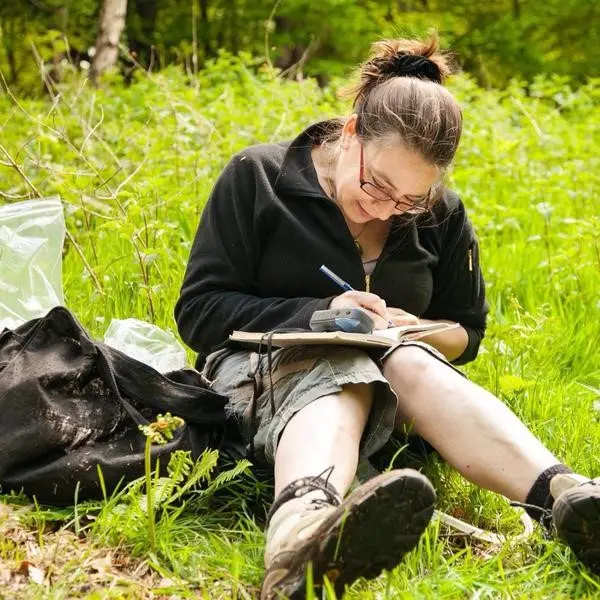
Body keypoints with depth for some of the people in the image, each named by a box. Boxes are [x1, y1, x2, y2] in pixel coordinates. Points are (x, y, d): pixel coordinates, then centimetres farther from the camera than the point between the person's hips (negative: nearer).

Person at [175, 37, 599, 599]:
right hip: (266, 365, -3)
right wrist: (318, 314, -21)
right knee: (336, 376, -38)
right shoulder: (258, 176, -7)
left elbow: (465, 333, 16)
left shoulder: (442, 216, 4)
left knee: (411, 363, -33)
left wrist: (414, 332, -9)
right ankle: (305, 529, -75)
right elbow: (198, 310, -8)